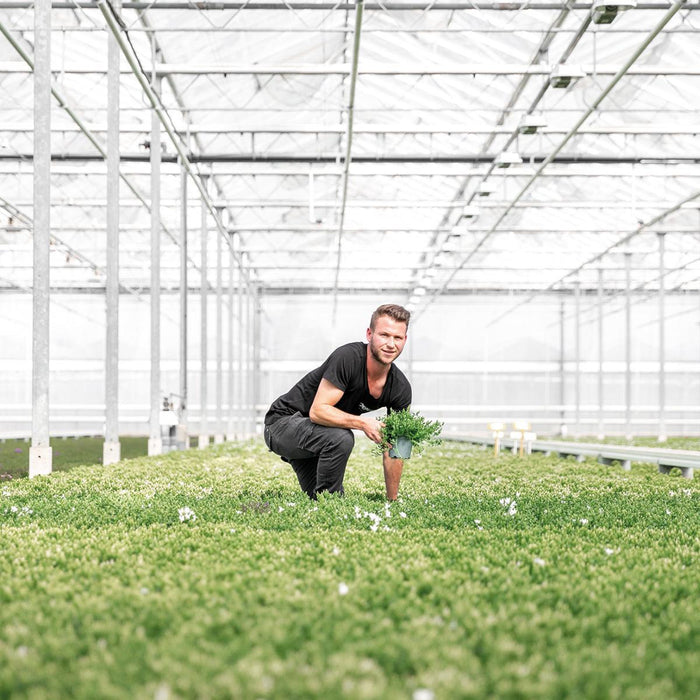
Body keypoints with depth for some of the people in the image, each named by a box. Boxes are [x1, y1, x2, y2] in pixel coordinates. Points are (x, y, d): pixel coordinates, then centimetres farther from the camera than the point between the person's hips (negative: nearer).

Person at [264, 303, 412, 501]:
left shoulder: (401, 388, -9)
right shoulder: (348, 357, -28)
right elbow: (317, 411, -31)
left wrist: (392, 501, -5)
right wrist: (363, 423, -42)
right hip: (283, 423, -7)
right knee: (341, 438, -34)